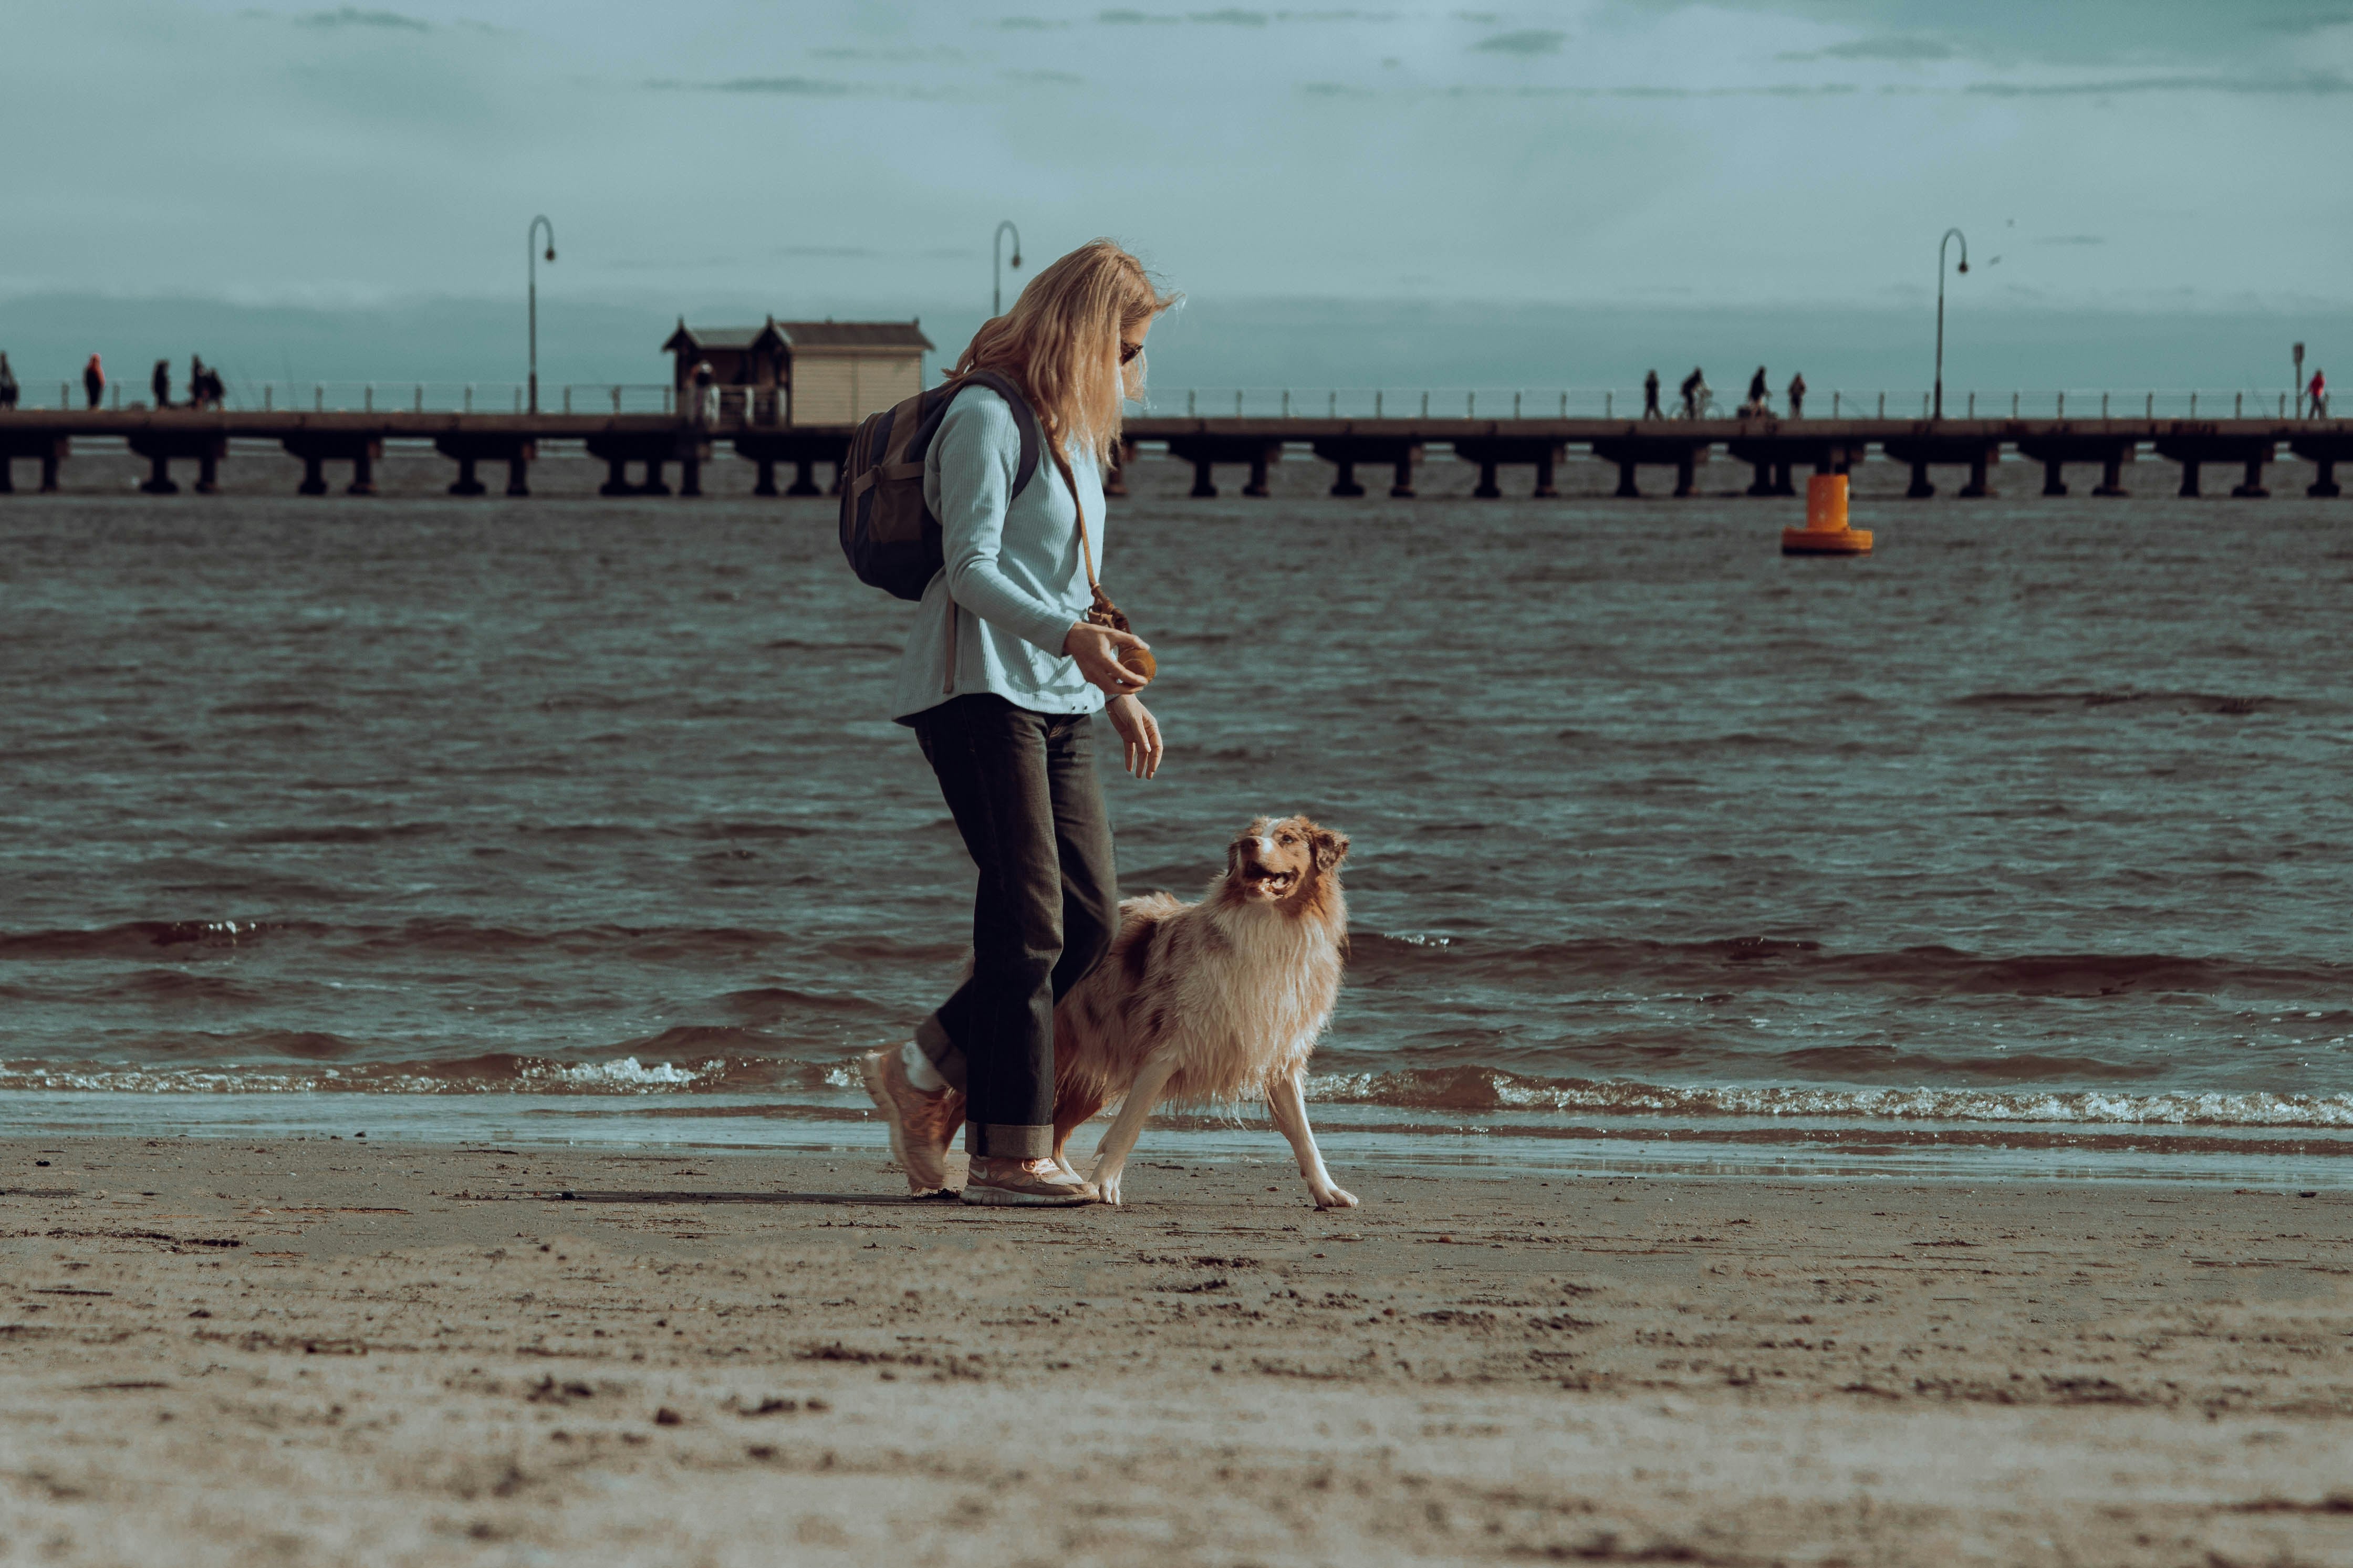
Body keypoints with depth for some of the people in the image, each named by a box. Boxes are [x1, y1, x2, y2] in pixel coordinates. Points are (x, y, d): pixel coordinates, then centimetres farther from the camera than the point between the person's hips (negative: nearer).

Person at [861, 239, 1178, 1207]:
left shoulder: (1072, 430, 20)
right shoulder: (988, 418, -10)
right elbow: (971, 571, -18)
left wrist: (1118, 693, 24)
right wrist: (1070, 638, -32)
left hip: (1056, 701, 9)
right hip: (979, 691, -9)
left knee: (1092, 917, 2)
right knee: (1030, 921, -12)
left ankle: (925, 1073, 15)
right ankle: (1010, 1156, -9)